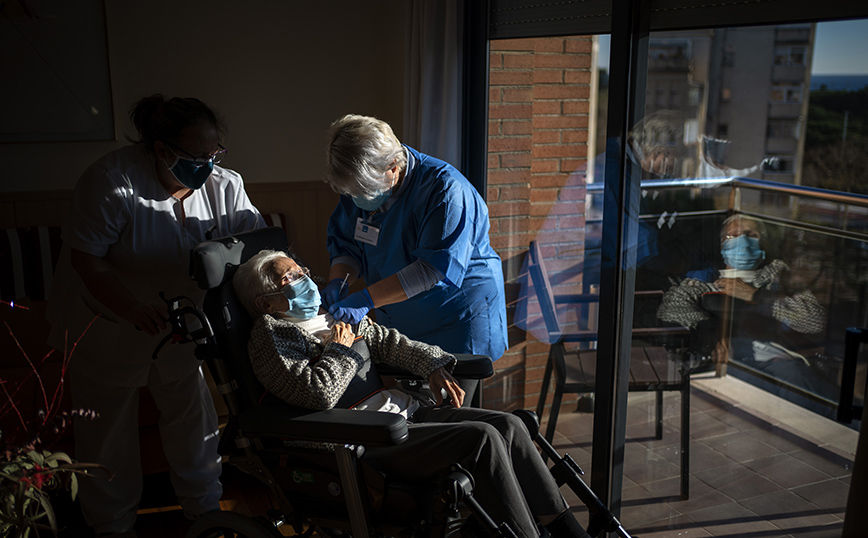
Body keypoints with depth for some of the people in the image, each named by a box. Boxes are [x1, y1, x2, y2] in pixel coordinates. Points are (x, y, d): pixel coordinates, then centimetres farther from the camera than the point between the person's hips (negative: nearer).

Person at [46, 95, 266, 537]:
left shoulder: (223, 184, -16)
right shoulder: (112, 181, -29)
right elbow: (86, 259, -26)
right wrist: (132, 308, -40)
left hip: (177, 319, 4)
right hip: (105, 324, -3)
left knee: (193, 412, 14)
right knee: (109, 426, 13)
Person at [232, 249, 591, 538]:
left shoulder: (334, 315, 21)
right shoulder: (269, 337, -4)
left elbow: (389, 341, 21)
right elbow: (318, 392, -20)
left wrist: (433, 366, 7)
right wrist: (341, 349, -5)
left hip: (405, 409, 8)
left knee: (508, 425, -7)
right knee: (481, 438, -24)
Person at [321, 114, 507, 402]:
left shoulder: (445, 189, -25)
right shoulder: (362, 184, -3)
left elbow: (435, 269, -29)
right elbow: (345, 245, 6)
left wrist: (366, 299, -32)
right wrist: (339, 282, -16)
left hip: (458, 323, -6)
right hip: (398, 326, 6)